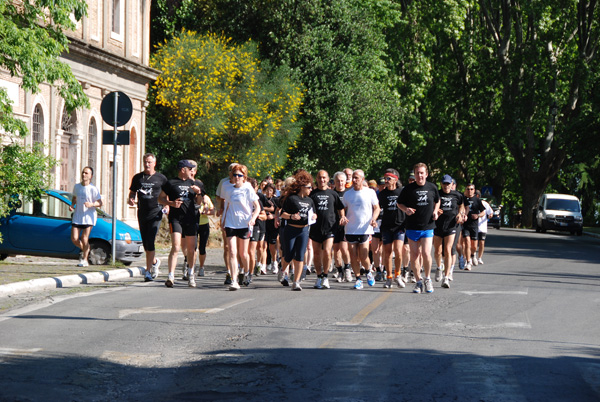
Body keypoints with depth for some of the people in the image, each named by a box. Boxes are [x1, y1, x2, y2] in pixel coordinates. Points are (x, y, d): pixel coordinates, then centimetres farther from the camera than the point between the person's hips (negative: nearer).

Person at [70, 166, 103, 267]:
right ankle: (85, 249, 27)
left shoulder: (93, 189, -8)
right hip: (77, 216, 4)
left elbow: (100, 203, -4)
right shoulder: (77, 186, 6)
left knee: (84, 239, -7)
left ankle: (84, 260, 8)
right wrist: (72, 205, 3)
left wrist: (91, 204, -23)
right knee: (74, 239, -4)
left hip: (89, 217, -4)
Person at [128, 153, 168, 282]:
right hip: (142, 212, 4)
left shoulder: (161, 178, 3)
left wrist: (167, 206, -3)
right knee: (145, 243, 10)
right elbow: (132, 192, 17)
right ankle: (155, 261, 36)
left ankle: (148, 271, -7)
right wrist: (131, 200, -5)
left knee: (150, 242, -13)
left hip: (155, 213, -4)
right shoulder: (137, 178, 10)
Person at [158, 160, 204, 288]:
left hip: (191, 219, 5)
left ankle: (190, 273, 30)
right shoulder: (171, 183, 2)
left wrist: (198, 193, 3)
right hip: (175, 218, -5)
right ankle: (171, 276, -19)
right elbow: (160, 198, 5)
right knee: (176, 247, -17)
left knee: (191, 249, 8)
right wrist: (171, 203, -12)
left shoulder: (192, 183, 18)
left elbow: (199, 202, 23)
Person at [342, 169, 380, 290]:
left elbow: (376, 208, 9)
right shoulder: (347, 194, 9)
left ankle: (368, 272, 21)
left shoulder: (370, 192, 3)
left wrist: (373, 218, -8)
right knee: (353, 256, 1)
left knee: (363, 256, -8)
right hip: (350, 229, 3)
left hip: (365, 229, -2)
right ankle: (358, 279, 13)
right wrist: (343, 217, -5)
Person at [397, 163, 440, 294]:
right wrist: (406, 209, -12)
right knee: (414, 255, 2)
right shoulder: (409, 189, -3)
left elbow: (437, 201, 22)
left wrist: (435, 211, 5)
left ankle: (428, 279, 10)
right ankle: (418, 281, 15)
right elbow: (399, 203, 8)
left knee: (426, 253, -11)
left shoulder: (432, 188, 3)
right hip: (412, 227, 0)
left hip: (428, 227, 0)